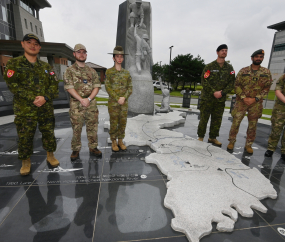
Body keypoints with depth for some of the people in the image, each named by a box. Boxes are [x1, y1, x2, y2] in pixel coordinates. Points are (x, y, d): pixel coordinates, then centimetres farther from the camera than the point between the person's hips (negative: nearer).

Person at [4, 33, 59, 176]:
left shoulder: (46, 67, 11)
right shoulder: (14, 64, 3)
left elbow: (54, 85, 3)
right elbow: (12, 85, -7)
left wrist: (45, 98, -15)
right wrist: (33, 98, -17)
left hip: (46, 109, 3)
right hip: (24, 110, -2)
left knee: (49, 134, 9)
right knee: (25, 138, 5)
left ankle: (50, 155, 29)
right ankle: (25, 162, 24)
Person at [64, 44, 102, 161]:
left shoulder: (92, 71, 12)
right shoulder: (69, 70, 3)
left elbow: (96, 87, 4)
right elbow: (69, 88, -7)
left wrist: (88, 99, -11)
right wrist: (81, 100, -17)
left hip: (91, 104, 3)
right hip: (76, 104, -2)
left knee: (92, 127, 7)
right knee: (76, 128, 3)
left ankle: (93, 148, 21)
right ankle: (76, 150, 18)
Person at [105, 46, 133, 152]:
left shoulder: (127, 73, 9)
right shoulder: (109, 71, -2)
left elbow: (130, 88, 3)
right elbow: (108, 87, -9)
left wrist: (124, 98, -14)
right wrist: (118, 99, -16)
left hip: (124, 102, 3)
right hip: (113, 102, -3)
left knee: (123, 122, 7)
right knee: (114, 123, 3)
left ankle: (120, 141, 23)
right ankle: (113, 142, 18)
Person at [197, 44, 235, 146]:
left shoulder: (229, 68, 10)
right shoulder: (209, 66, 0)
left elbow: (231, 82, 6)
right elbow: (204, 81, -7)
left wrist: (222, 93, -10)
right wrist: (213, 92, -16)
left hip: (221, 99, 4)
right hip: (207, 97, -3)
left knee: (217, 119, 8)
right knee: (204, 118, -1)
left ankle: (213, 137, 21)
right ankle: (200, 137, 12)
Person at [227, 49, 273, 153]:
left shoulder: (266, 72, 4)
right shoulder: (243, 71, 1)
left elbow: (266, 88, 1)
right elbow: (237, 85, -1)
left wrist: (255, 99, -12)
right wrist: (243, 97, -13)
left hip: (256, 103, 2)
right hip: (242, 101, -1)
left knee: (252, 126, 8)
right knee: (236, 122, -1)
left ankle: (248, 145, 22)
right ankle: (231, 142, 15)